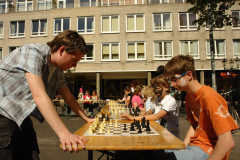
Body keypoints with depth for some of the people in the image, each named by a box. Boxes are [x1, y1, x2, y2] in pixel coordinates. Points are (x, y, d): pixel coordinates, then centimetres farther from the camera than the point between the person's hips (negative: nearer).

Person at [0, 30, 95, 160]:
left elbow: (68, 97, 13)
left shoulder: (58, 71, 3)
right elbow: (39, 97, -33)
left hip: (20, 116, 8)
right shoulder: (33, 53, -22)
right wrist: (63, 133, -39)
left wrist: (86, 119, 10)